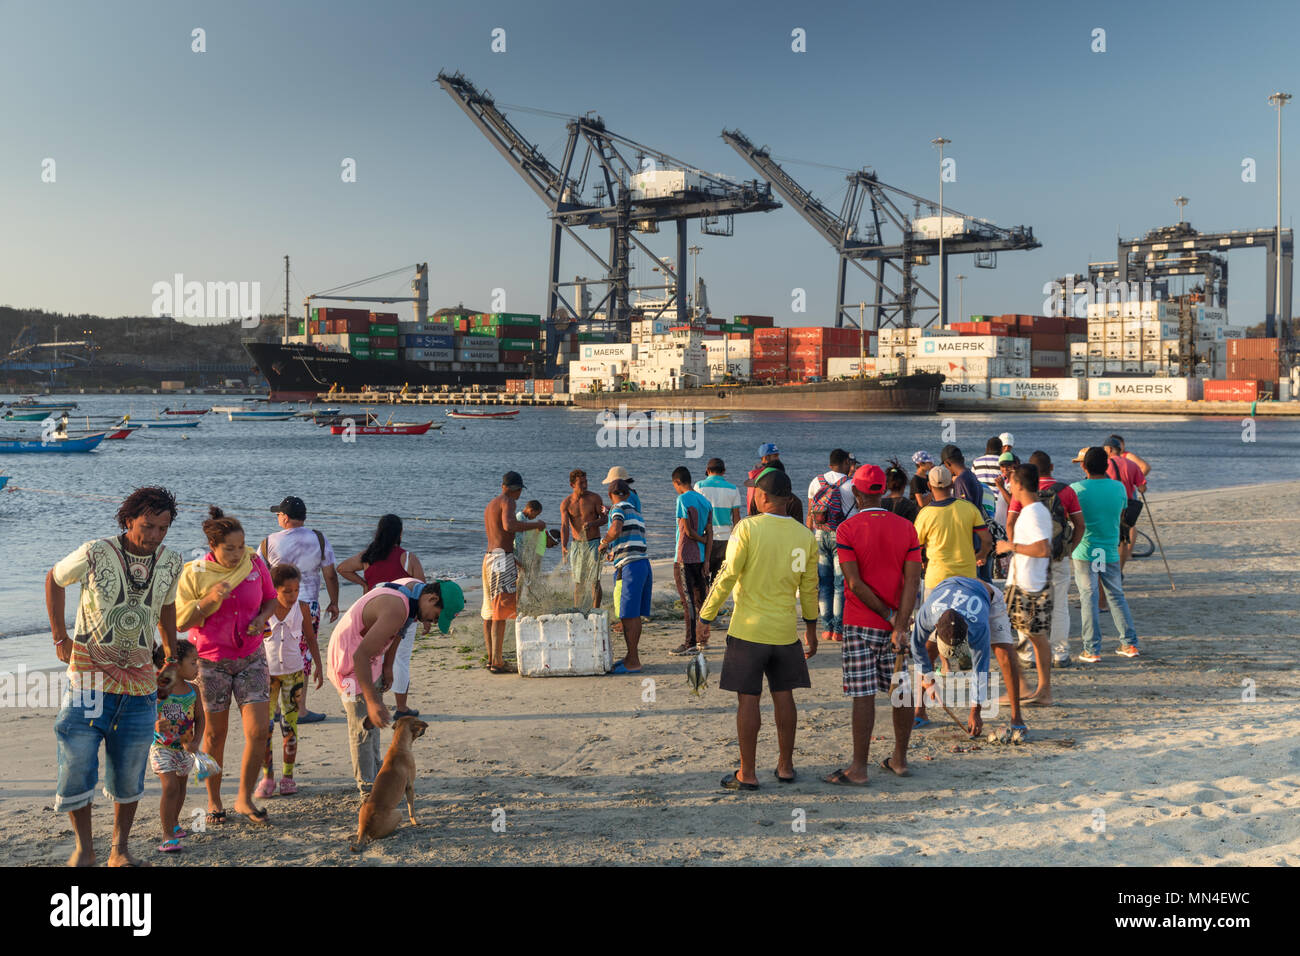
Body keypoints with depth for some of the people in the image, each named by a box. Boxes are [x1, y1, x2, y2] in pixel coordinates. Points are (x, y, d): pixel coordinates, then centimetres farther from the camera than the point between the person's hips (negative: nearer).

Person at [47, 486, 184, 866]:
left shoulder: (171, 562, 1)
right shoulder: (95, 554, -12)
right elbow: (54, 579, 7)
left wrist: (172, 653, 24)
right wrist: (60, 638, 5)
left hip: (139, 682, 3)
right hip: (89, 679, -3)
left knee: (129, 774, 8)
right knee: (77, 768, -2)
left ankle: (120, 850, 23)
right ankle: (83, 847, 18)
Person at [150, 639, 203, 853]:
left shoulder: (192, 690, -2)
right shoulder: (157, 690, -18)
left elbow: (199, 718, 5)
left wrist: (195, 742, -8)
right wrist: (155, 726, -35)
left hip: (184, 748, 6)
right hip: (161, 746, -6)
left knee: (181, 787, 20)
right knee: (170, 787, -17)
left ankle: (174, 822, 46)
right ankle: (168, 836, -9)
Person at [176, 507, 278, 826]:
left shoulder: (255, 563, -4)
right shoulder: (195, 574, -11)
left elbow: (271, 598, 11)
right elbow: (180, 621, -9)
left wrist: (262, 618, -10)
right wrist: (210, 600, -24)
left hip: (251, 658, 2)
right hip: (211, 661, -2)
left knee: (259, 730, -6)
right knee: (215, 733, 8)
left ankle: (244, 798, 12)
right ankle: (214, 800, 26)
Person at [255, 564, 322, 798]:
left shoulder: (302, 609, -4)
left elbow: (310, 638, 8)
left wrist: (318, 666, 7)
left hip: (293, 672, 1)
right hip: (266, 672, -1)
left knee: (290, 725, 4)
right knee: (264, 726, -5)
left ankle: (288, 777, 12)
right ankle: (267, 777, 4)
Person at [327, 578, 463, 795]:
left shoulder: (416, 587, -5)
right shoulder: (396, 609, -35)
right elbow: (360, 656, -36)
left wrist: (388, 665, 14)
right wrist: (372, 701, -35)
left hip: (368, 656, 10)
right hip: (349, 658, -10)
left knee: (374, 720, 19)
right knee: (363, 725, -3)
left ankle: (375, 776, 31)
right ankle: (368, 790, 7)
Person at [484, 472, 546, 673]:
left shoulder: (490, 505, 20)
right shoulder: (508, 501, -8)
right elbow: (509, 526, -28)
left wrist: (514, 559, 31)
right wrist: (536, 525, -16)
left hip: (489, 558, 10)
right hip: (503, 559, -10)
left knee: (490, 612, 13)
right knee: (501, 613, -9)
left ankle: (492, 658, 20)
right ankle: (498, 662, -10)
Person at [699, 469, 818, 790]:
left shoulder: (748, 528, -11)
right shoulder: (805, 536, 1)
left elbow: (727, 577, -12)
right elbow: (809, 588, 8)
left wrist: (705, 618, -5)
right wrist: (811, 630, 20)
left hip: (748, 630, -4)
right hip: (785, 631, 4)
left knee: (748, 699, 2)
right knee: (784, 697, 14)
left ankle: (747, 774, 7)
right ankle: (785, 766, 23)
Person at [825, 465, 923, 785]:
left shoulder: (848, 529, -8)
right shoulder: (906, 528, 3)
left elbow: (855, 583, -15)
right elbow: (913, 580, -6)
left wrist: (889, 615, -10)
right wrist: (900, 626, -12)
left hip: (861, 624, -4)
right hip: (897, 622, 4)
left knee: (863, 695, -3)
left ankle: (859, 768, 1)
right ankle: (899, 759, 24)